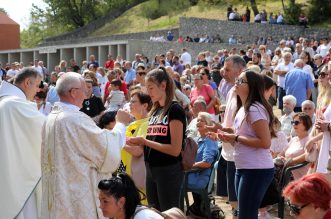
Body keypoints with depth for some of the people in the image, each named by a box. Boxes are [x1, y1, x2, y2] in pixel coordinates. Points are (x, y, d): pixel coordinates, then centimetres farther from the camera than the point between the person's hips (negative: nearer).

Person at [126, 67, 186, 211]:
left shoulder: (175, 110, -12)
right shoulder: (154, 111, 12)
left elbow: (175, 150, -18)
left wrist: (144, 141, -18)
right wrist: (137, 143, -3)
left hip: (169, 171, -8)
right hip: (151, 170, 8)